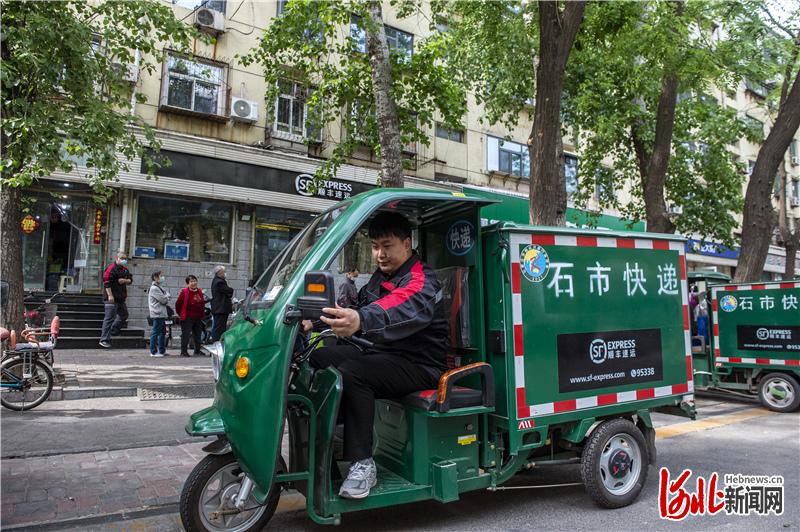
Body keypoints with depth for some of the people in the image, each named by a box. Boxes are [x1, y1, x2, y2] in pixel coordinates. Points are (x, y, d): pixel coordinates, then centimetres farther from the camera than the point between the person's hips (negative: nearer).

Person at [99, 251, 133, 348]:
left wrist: (125, 280, -6)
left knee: (124, 315, 19)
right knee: (109, 318, -9)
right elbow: (106, 281, -17)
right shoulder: (112, 268, -11)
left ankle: (112, 332, 31)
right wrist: (110, 295, -22)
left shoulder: (124, 269, 16)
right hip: (112, 298, -9)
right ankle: (104, 340, -6)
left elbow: (130, 280, 18)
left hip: (121, 298, 9)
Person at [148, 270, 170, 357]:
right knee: (155, 332, -4)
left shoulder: (159, 287, 18)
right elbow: (164, 300, -15)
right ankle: (153, 351, 0)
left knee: (163, 332, 14)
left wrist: (166, 297, -3)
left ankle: (162, 350, 22)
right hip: (157, 314, -10)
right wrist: (167, 295, 2)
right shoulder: (154, 288, -13)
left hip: (162, 313, 10)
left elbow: (165, 300, 17)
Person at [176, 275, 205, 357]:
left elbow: (203, 304, 14)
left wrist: (200, 301, -8)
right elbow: (178, 304, -3)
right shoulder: (184, 292, -9)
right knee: (185, 334, -4)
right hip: (187, 317, -6)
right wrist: (181, 314, 5)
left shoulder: (199, 291, 7)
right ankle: (184, 351, 3)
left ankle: (197, 350, 25)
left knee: (198, 334, 13)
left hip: (198, 317, 6)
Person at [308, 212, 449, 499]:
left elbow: (400, 312, -40)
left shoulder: (421, 283, -18)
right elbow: (358, 308, 16)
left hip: (419, 365, -9)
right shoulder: (381, 276, 14)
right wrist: (318, 319, 0)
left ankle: (363, 465, -21)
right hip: (381, 353, 9)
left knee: (351, 373, -31)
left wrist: (360, 320, -60)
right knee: (319, 358, -3)